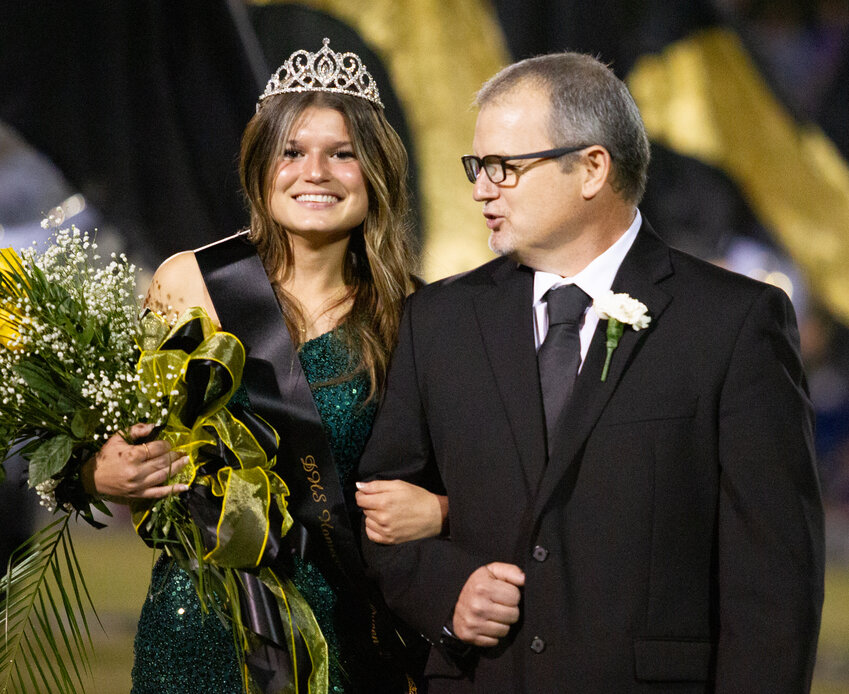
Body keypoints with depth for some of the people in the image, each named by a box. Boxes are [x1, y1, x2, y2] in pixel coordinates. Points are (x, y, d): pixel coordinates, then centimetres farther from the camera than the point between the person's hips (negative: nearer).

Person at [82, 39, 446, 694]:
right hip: (204, 631, 0)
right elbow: (119, 438, 5)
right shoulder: (190, 284, -2)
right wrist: (103, 474, -16)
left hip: (347, 635, 1)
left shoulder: (402, 316, -1)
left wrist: (439, 509, -14)